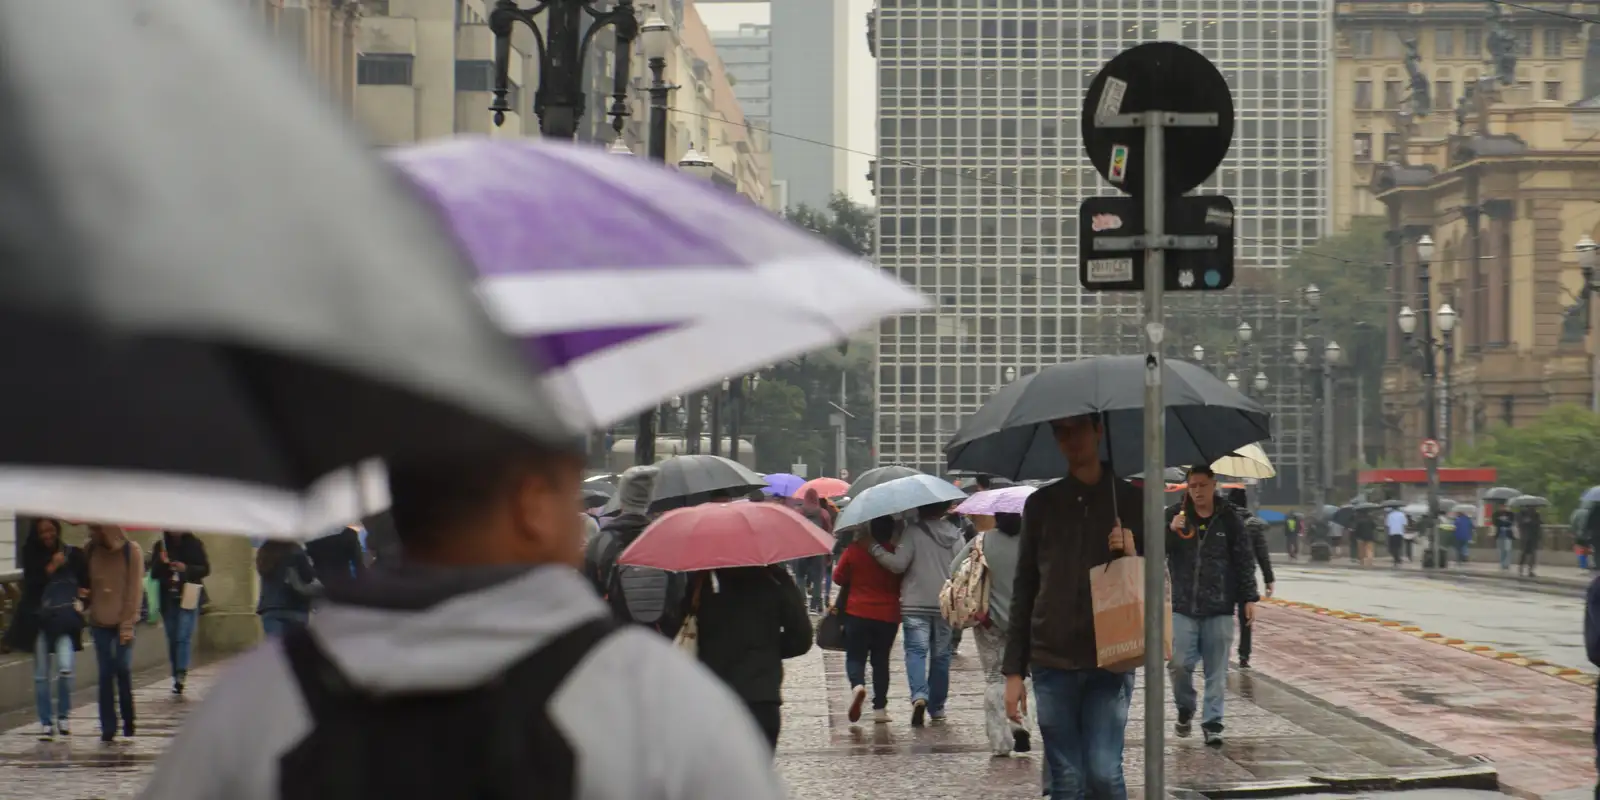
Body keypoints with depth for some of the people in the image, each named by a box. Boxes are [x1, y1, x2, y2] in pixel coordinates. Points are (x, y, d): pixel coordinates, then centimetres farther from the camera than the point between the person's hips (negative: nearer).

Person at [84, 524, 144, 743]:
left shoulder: (131, 550, -5)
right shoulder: (90, 551, 4)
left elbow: (135, 589, -6)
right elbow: (86, 585, 10)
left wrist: (128, 623, -10)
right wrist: (89, 615, 2)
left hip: (123, 621, -2)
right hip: (100, 621, 2)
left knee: (124, 671, -7)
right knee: (105, 674, 0)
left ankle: (128, 723, 9)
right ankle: (108, 728, 4)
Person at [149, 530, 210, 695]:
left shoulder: (194, 544, 2)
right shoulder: (161, 546, 8)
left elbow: (205, 569, 1)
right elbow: (153, 573, 7)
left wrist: (186, 568, -15)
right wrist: (161, 563, -13)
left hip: (188, 597, -3)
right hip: (168, 599, 3)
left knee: (184, 637, -15)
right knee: (172, 638, 6)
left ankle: (180, 676, -23)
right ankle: (178, 677, 14)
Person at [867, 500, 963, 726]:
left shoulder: (912, 531, -8)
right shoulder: (955, 534, 6)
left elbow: (899, 564, -15)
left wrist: (875, 549, -7)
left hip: (916, 604, -4)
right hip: (946, 605, 4)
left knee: (916, 651, -5)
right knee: (940, 655, 12)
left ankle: (919, 695, -28)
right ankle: (937, 707, 17)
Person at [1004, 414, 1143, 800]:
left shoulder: (1130, 500, 5)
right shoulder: (1042, 504, 8)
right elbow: (1023, 590, 10)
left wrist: (1133, 557, -14)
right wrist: (1013, 670, 5)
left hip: (1109, 660, -1)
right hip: (1052, 664, 1)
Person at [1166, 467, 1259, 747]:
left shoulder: (1229, 519, 4)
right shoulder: (1176, 516, 5)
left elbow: (1245, 561, 6)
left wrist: (1249, 598, 1)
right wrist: (1170, 530, -17)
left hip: (1219, 609, 0)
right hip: (1183, 606, 0)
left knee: (1217, 671, 1)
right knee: (1179, 663, -7)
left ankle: (1212, 722, 9)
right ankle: (1185, 709, 19)